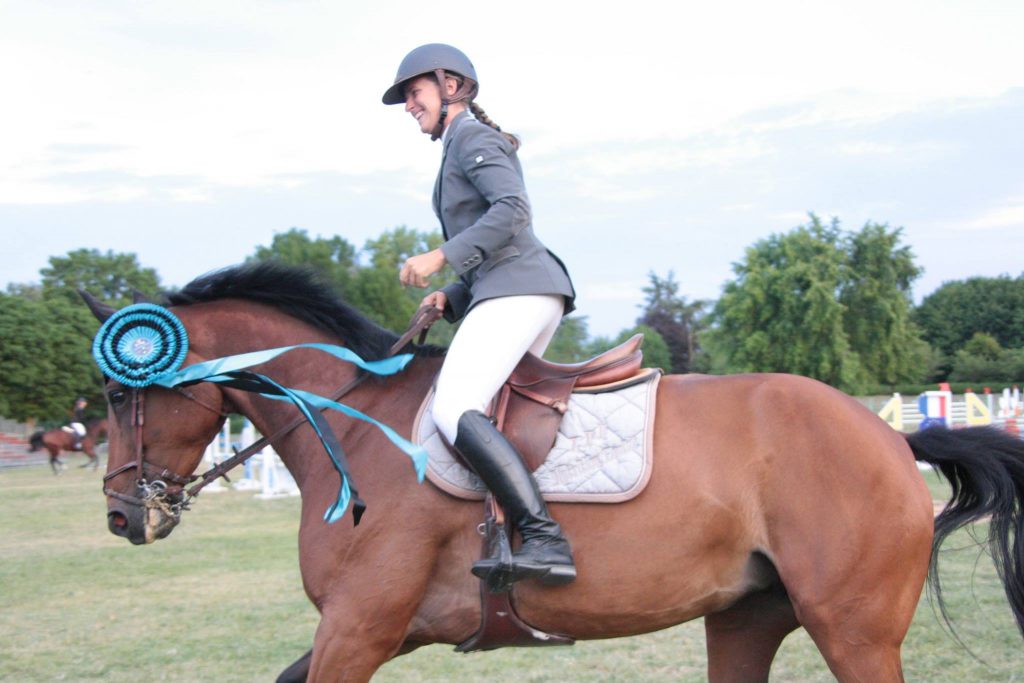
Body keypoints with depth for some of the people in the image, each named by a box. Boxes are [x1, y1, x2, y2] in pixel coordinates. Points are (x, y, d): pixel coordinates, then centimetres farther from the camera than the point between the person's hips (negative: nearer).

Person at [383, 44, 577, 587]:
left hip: (517, 290, -11)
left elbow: (513, 208, -18)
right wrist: (450, 298, 15)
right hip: (515, 292, 11)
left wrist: (441, 257, -18)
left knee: (454, 409, -24)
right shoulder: (461, 147, 29)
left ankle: (546, 540, -36)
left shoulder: (471, 138, 0)